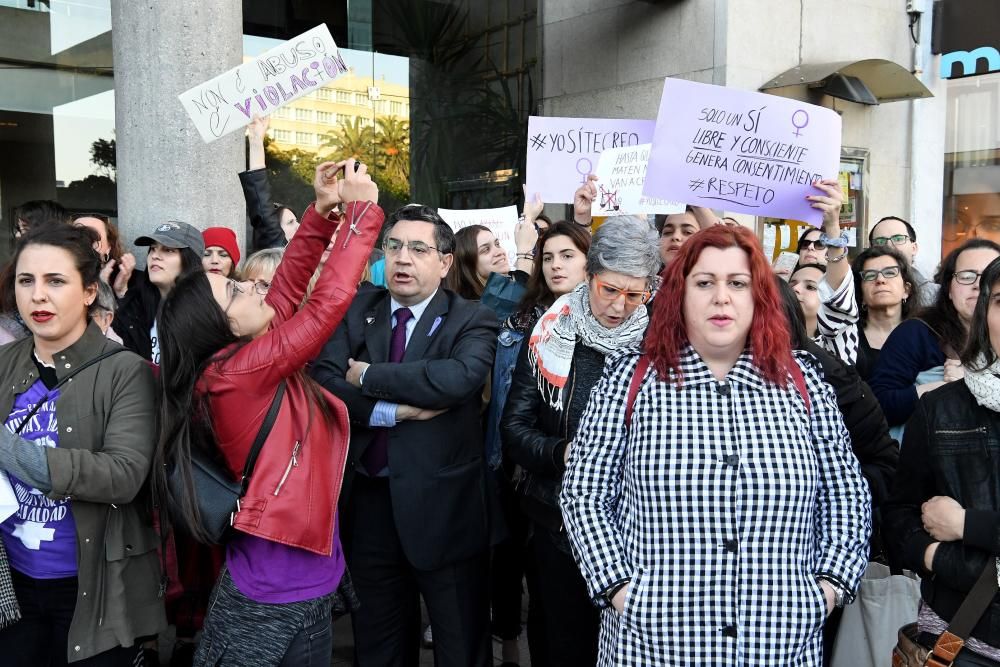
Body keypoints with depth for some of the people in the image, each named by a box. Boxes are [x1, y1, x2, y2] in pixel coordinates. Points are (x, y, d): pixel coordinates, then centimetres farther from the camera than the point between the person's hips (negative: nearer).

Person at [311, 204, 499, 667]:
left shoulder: (472, 321, -6)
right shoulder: (357, 310, 4)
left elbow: (459, 377, -27)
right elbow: (322, 380, -9)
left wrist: (368, 377, -17)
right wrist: (395, 411, -20)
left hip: (442, 505, -3)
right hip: (368, 500, 4)